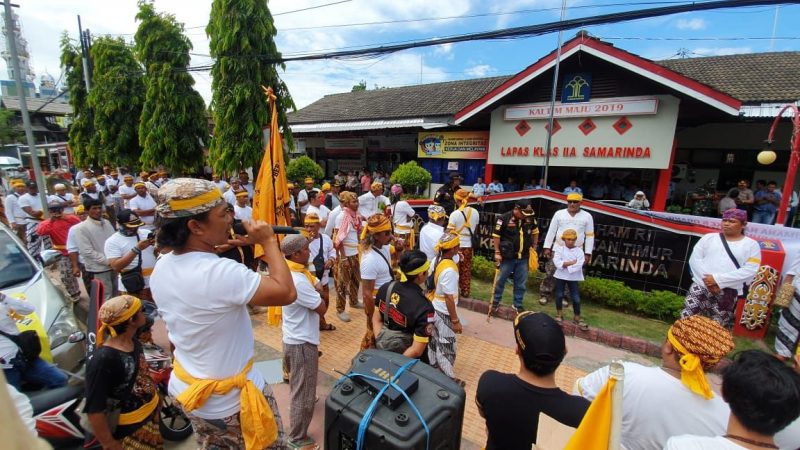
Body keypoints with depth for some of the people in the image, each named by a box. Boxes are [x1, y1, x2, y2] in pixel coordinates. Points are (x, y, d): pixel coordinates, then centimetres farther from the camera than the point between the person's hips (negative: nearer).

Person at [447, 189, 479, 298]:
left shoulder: (455, 214, -17)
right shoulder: (475, 212, -1)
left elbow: (450, 232, -15)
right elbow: (475, 229, 10)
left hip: (457, 246, -4)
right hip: (469, 245, 4)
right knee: (466, 270, 15)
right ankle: (465, 291, 24)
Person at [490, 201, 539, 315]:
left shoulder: (530, 218, -1)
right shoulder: (504, 218, -15)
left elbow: (535, 232, 17)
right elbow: (496, 235, -9)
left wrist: (534, 248, 14)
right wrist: (497, 252, -10)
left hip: (523, 257, 4)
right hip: (507, 256, -4)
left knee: (521, 283, 12)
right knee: (500, 280, 7)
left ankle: (518, 305, 27)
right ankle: (495, 302, 24)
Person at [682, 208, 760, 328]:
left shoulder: (751, 245, 7)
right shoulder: (709, 237, 10)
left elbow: (750, 270, -5)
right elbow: (694, 258, 3)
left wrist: (718, 279, -14)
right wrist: (707, 279, -12)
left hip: (727, 292, -1)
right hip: (701, 286, 1)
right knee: (687, 319, -6)